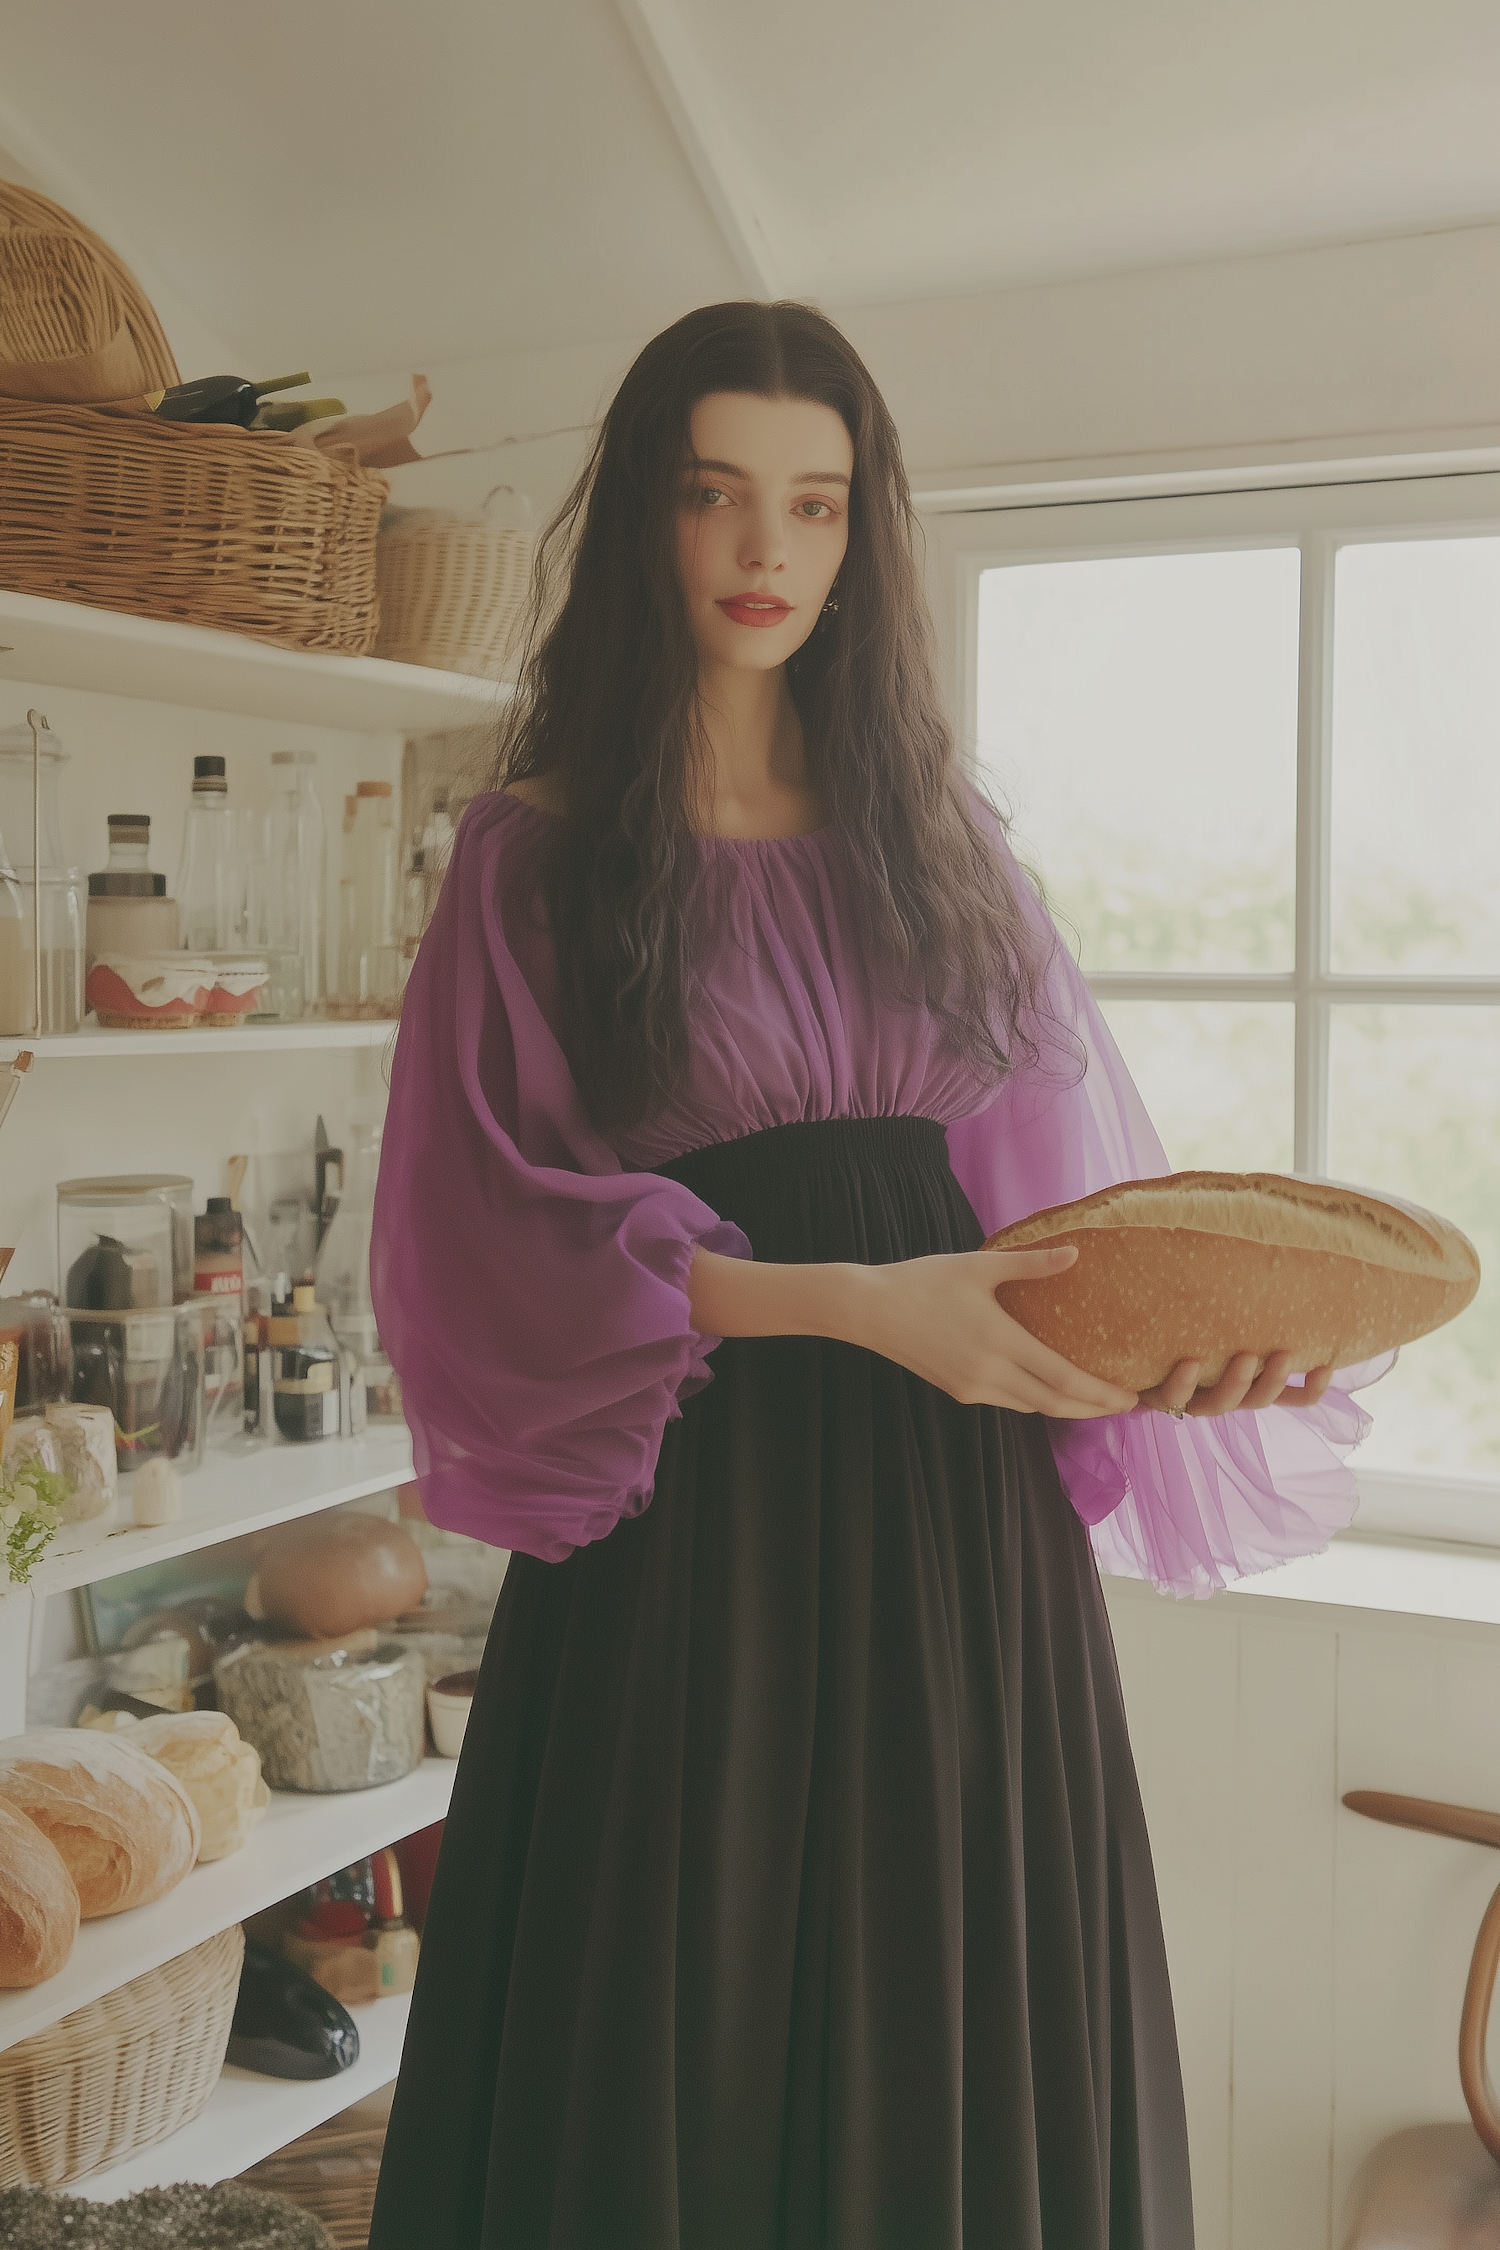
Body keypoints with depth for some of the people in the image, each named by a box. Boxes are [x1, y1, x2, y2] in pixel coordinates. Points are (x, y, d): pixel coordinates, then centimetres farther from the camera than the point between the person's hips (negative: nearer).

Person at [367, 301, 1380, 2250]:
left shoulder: (937, 838, 11)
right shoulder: (539, 854, 1)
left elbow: (1072, 1184, 8)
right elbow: (492, 1229, -9)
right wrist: (852, 1303, -19)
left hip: (964, 1514, 3)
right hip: (686, 1518, -3)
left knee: (955, 2056, 10)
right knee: (685, 2066, 6)